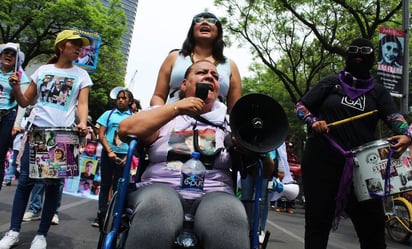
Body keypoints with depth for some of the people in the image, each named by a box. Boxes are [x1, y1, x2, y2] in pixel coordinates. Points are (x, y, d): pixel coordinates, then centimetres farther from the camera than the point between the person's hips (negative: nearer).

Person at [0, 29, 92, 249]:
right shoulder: (43, 70, 12)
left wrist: (82, 123, -20)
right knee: (25, 179, 0)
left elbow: (82, 104, 0)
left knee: (54, 184, 0)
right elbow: (25, 102, 14)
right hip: (38, 129, 1)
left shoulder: (81, 75, 9)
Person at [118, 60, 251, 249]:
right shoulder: (165, 114, 17)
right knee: (157, 209, -35)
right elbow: (125, 130, -2)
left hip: (214, 193, 1)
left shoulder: (229, 122, 19)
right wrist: (176, 108, -5)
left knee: (230, 219, -34)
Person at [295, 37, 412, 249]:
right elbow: (301, 105, 9)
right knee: (317, 221, 4)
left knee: (373, 224, 3)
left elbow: (395, 118, -3)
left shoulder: (378, 92, 13)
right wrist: (313, 121, -11)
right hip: (321, 161, -1)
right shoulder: (331, 83, 10)